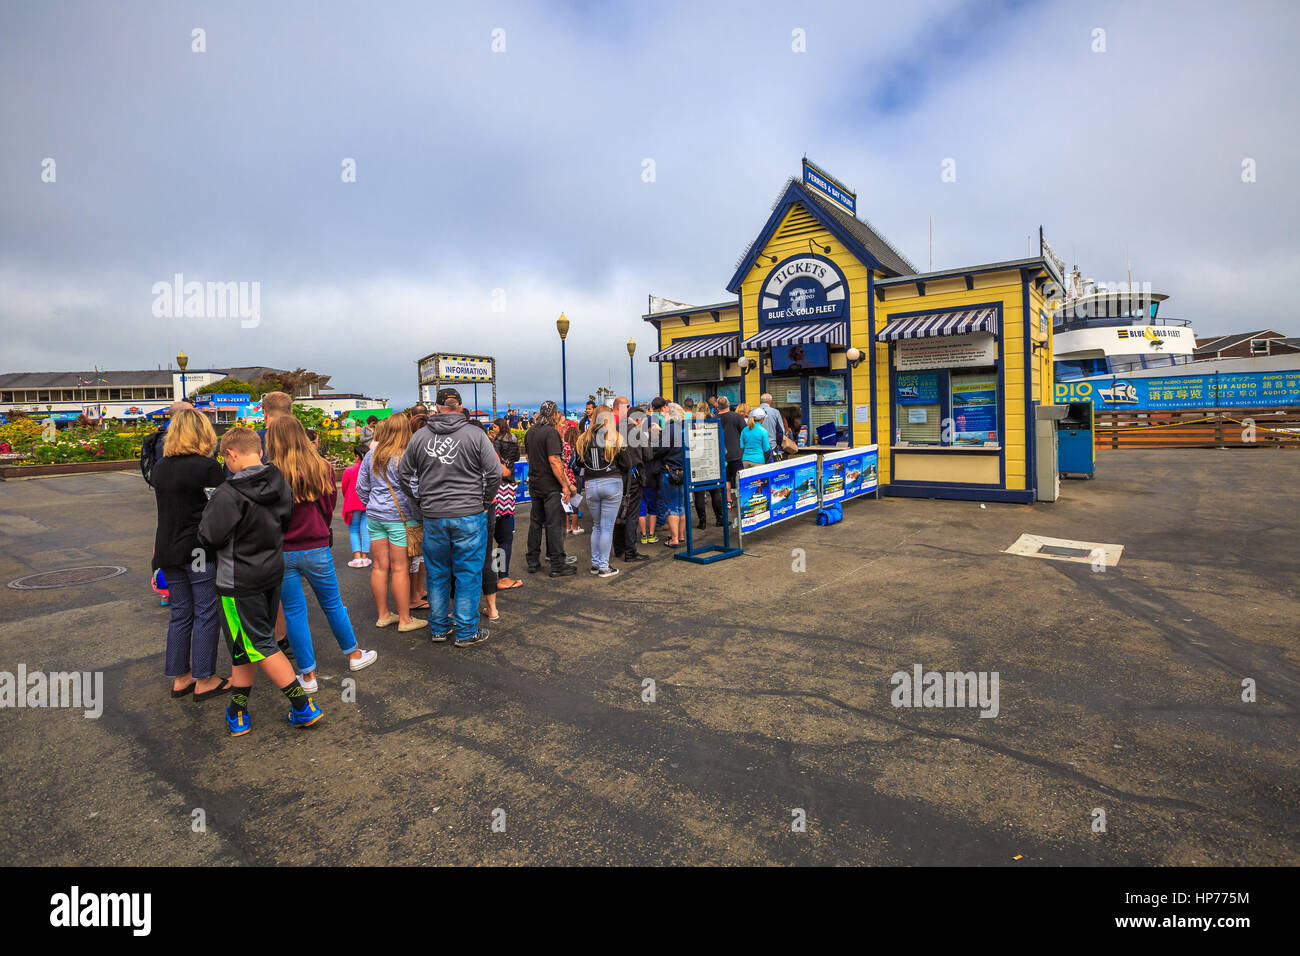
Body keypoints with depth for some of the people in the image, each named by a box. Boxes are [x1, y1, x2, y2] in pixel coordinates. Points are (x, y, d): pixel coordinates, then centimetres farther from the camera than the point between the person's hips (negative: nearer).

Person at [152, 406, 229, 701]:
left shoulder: (159, 467, 7)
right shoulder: (208, 467, -14)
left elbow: (167, 506, 14)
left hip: (168, 550, 7)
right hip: (201, 551, -7)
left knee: (180, 614, 15)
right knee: (206, 613, 3)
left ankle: (180, 678, 24)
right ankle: (204, 680, 11)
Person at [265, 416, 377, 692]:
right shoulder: (321, 468, -6)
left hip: (281, 552, -2)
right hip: (316, 548, 2)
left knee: (294, 612, 9)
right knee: (332, 604, 18)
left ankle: (308, 675, 16)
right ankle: (354, 654, 33)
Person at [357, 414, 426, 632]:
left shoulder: (371, 455, 5)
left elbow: (361, 487, 12)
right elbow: (411, 490, -15)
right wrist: (411, 520, -7)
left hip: (375, 516, 6)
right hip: (399, 517, -6)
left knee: (380, 566, 12)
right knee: (400, 568, 0)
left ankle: (383, 615, 22)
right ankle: (404, 619, 8)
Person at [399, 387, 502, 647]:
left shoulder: (420, 436, 3)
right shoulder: (475, 434, -7)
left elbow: (404, 475, 10)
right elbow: (495, 473, -9)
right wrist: (484, 503, 3)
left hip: (432, 517, 3)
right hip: (469, 516, -3)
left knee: (437, 574, 15)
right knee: (468, 575, 6)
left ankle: (439, 627, 28)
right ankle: (466, 632, 13)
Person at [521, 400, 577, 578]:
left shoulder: (529, 433, 10)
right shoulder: (551, 432, -16)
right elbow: (554, 461, -21)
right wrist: (565, 485, -18)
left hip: (534, 483, 8)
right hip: (550, 485, -8)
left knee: (535, 522, 14)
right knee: (554, 524, -3)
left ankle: (533, 561, 20)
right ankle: (558, 566, 2)